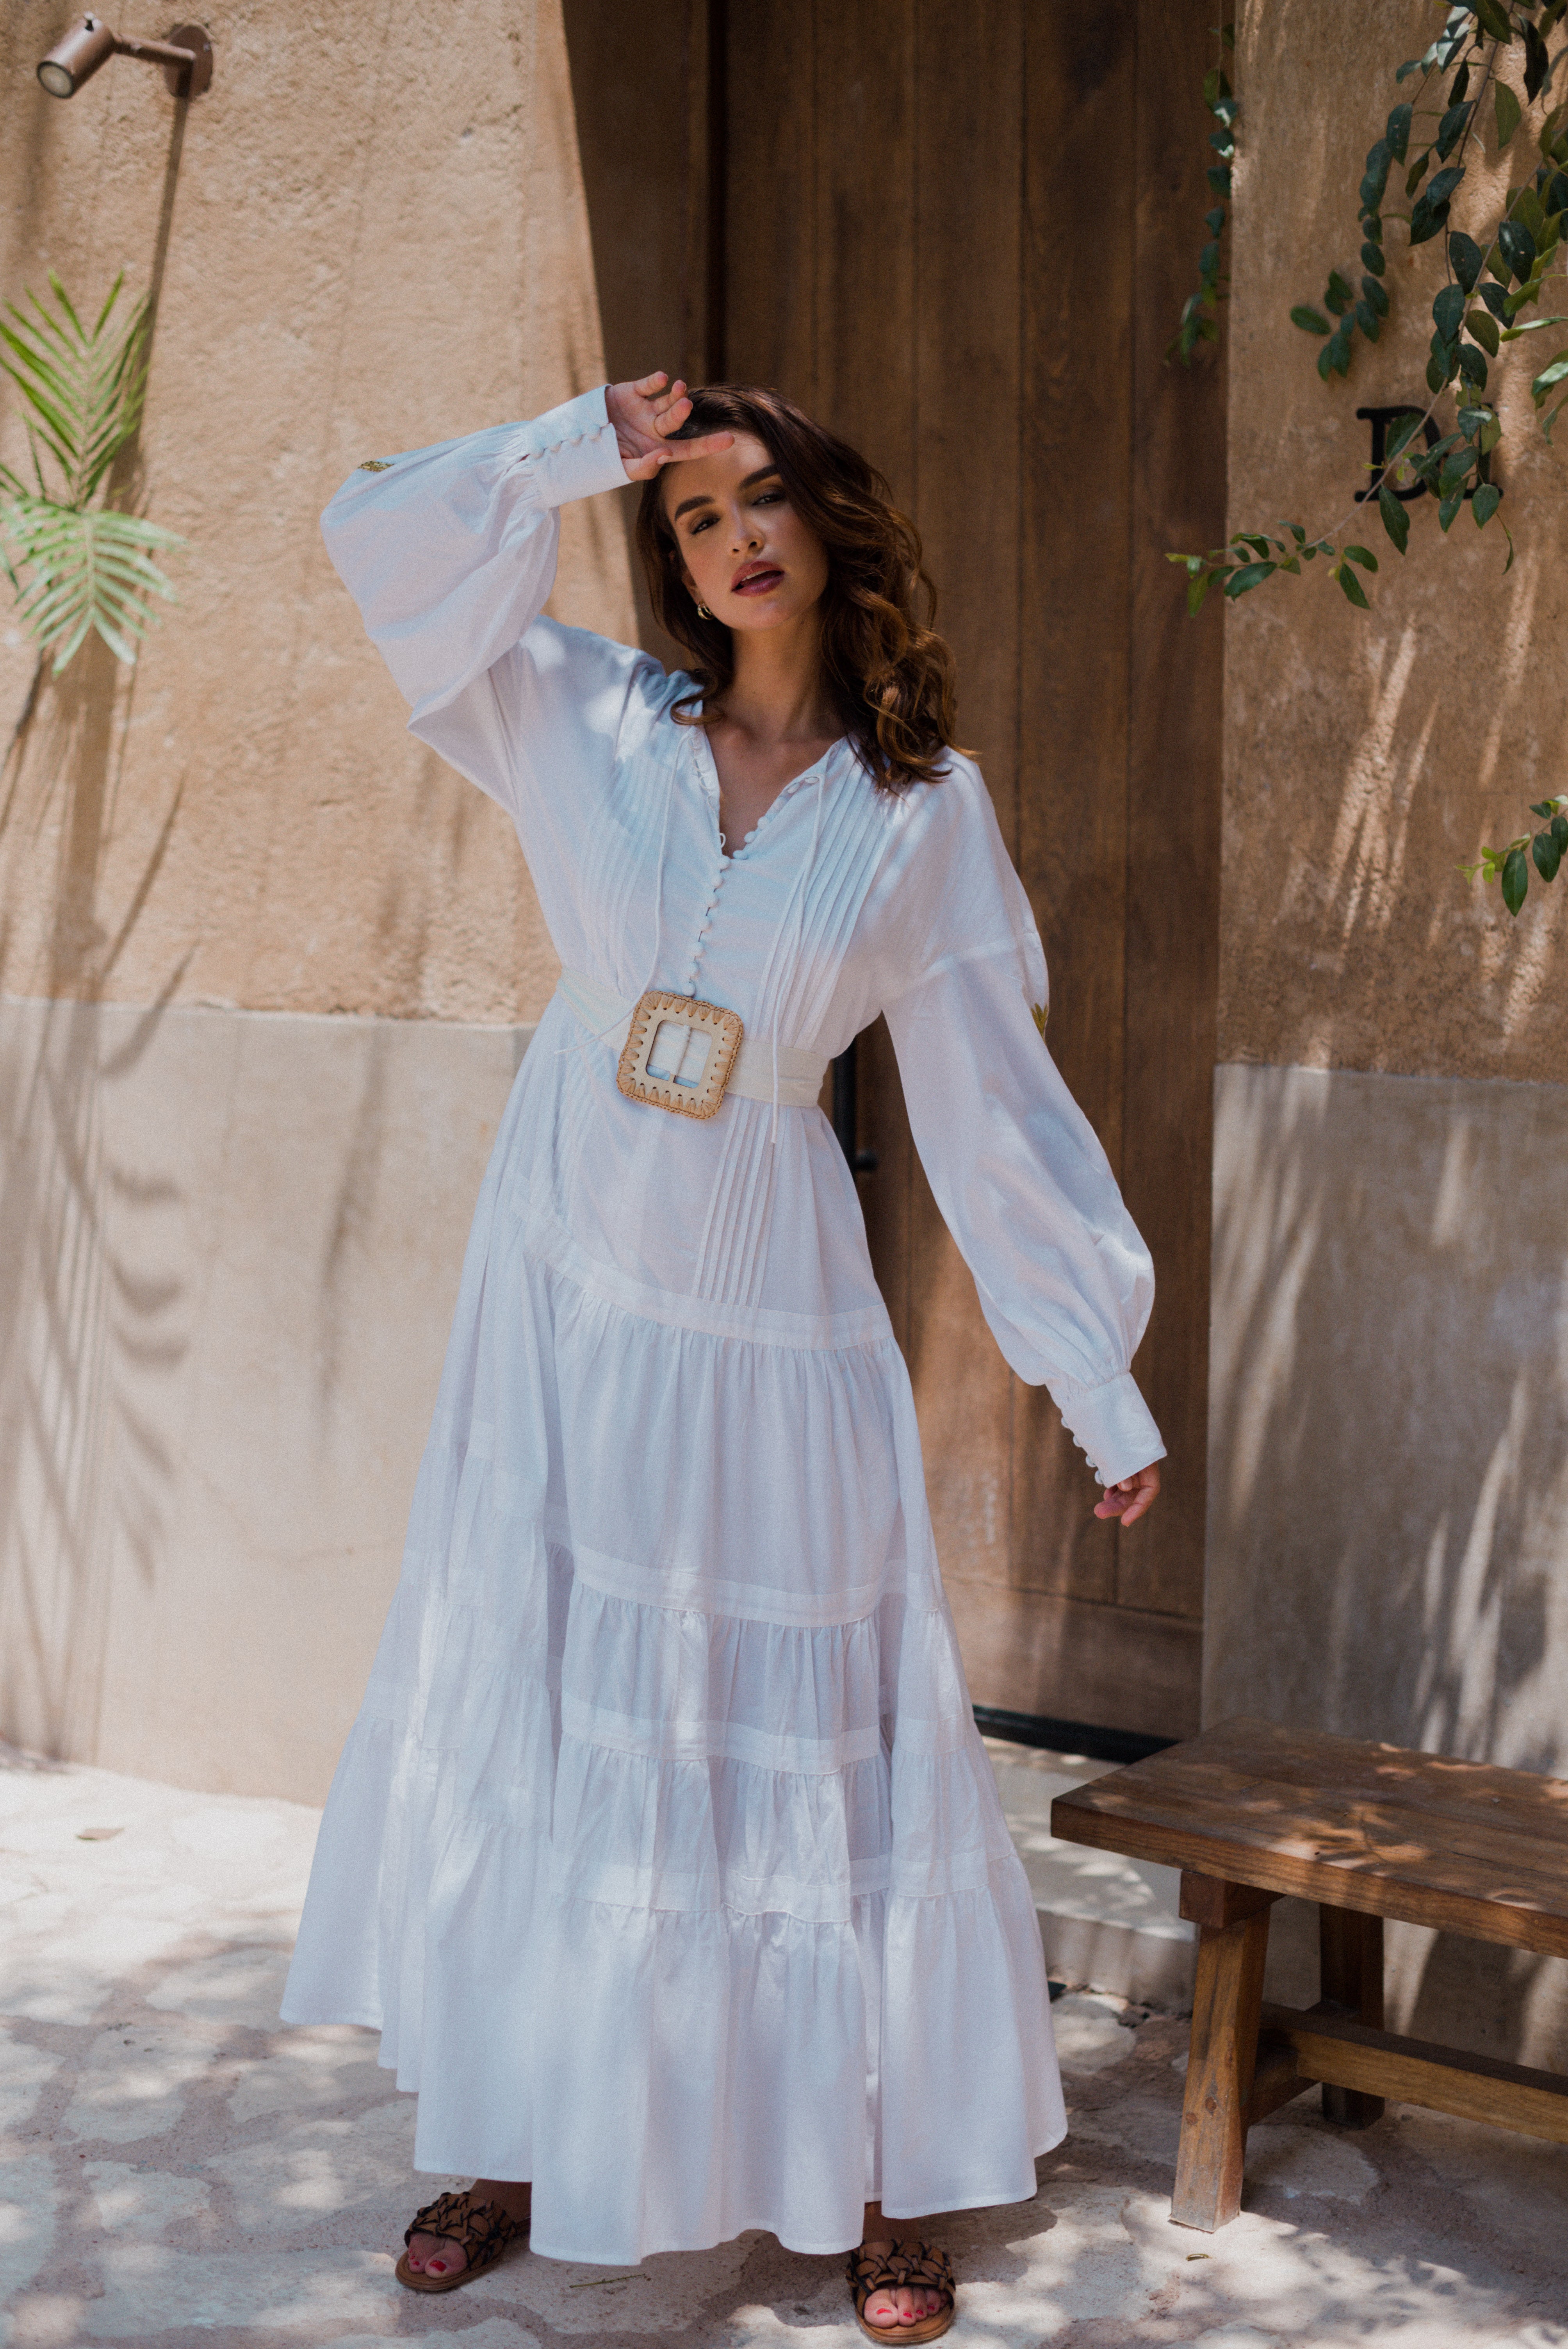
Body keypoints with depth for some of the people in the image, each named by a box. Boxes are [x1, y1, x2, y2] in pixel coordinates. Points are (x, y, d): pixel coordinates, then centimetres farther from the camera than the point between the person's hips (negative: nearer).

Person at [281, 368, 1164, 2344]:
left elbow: (994, 1106, -2)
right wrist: (579, 455, -5)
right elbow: (377, 536, -1)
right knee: (530, 1711, 9)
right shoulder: (589, 721, 0)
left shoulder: (924, 806, -3)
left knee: (803, 1732, 3)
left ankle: (876, 2174, 18)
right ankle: (525, 2140, 24)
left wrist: (1100, 1382, -3)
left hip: (770, 1308, -2)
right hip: (568, 1277, 2)